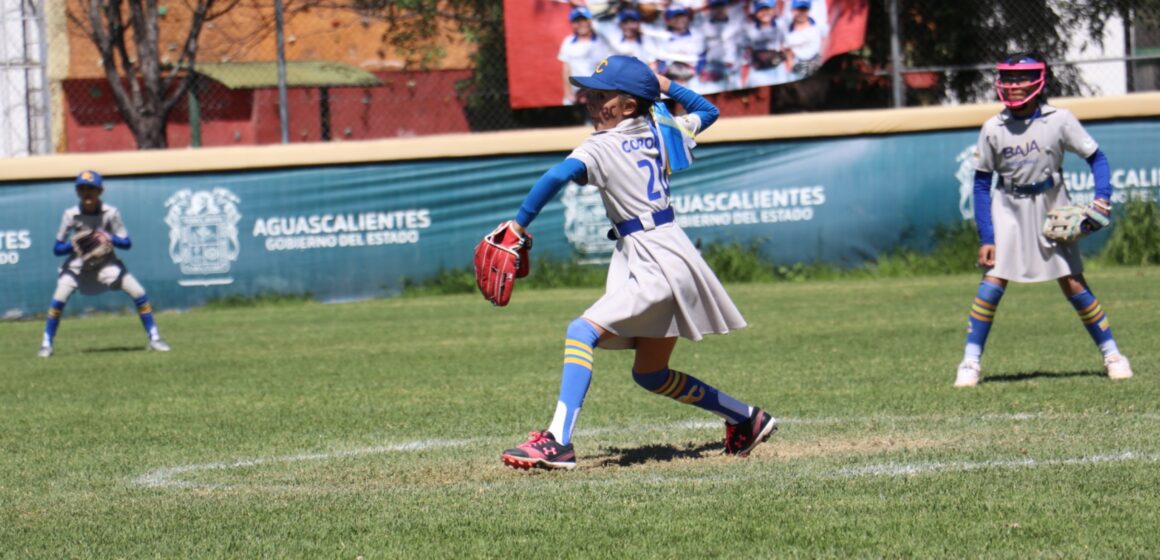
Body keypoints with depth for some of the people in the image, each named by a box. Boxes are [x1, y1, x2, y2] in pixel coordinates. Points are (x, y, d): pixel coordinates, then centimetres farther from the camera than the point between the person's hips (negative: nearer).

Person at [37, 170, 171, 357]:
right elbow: (58, 249, -11)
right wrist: (74, 244, -31)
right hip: (78, 265, 0)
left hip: (106, 264, 0)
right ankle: (46, 343, -6)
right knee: (59, 298, -20)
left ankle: (153, 338, 3)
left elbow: (127, 243, -12)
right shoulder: (71, 215, -15)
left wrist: (110, 238, -32)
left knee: (139, 293, -11)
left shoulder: (110, 213, -16)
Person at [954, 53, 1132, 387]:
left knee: (1073, 285, -2)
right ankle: (970, 363, -2)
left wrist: (1102, 196, -19)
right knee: (992, 283, -10)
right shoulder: (993, 129, -6)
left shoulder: (1059, 121, -10)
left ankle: (1111, 354, 11)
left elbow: (1096, 158, -2)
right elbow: (981, 184, -2)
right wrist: (986, 237, -8)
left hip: (1051, 209, -1)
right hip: (1008, 211, 1)